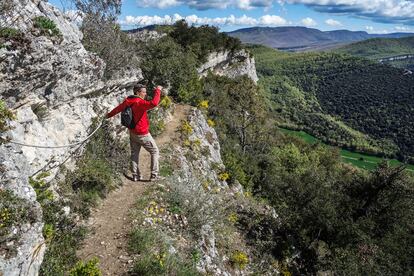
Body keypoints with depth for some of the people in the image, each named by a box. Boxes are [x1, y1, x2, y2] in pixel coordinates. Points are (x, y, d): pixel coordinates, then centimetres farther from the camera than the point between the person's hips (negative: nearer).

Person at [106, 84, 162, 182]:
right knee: (155, 152, 5)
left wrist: (109, 115, 35)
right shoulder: (139, 103, -26)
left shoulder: (127, 101, 0)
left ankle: (135, 175, 26)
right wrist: (157, 91, -31)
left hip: (132, 133, 8)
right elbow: (154, 103, -44)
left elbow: (118, 108, 17)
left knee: (134, 153, 18)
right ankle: (154, 175, 7)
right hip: (142, 134, -8)